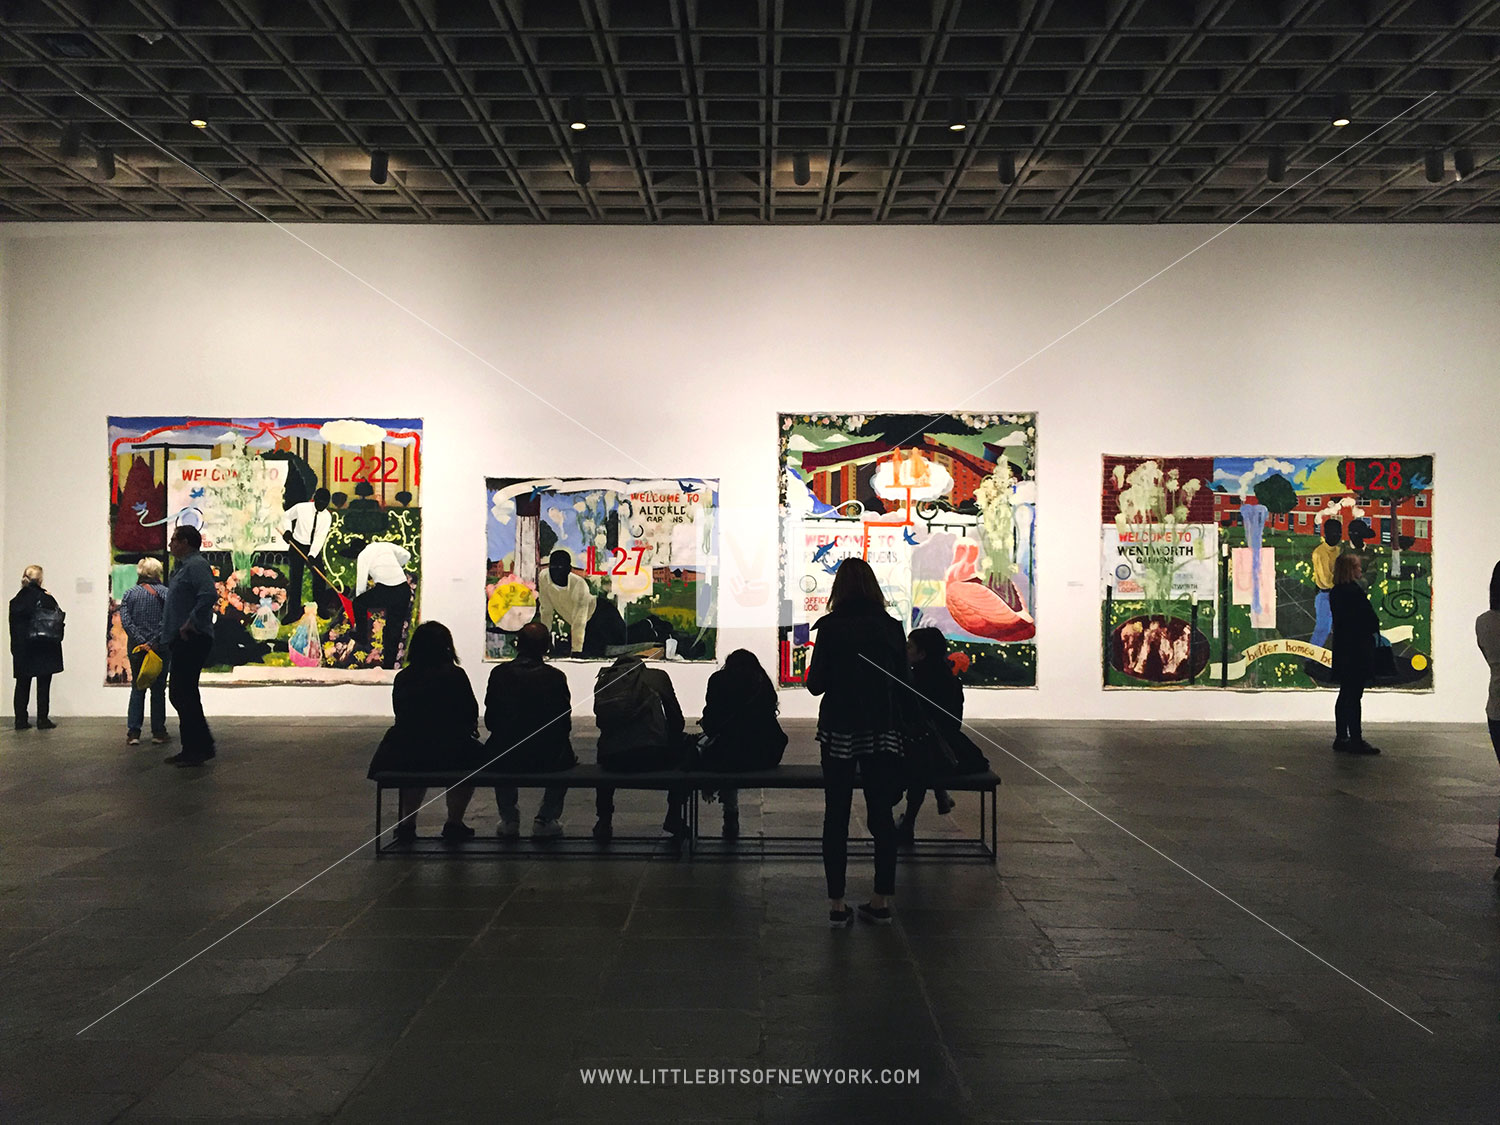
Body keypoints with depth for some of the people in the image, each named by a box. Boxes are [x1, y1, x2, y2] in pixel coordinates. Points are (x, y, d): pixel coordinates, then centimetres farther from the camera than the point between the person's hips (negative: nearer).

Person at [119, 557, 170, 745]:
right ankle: (158, 732, 8)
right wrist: (153, 642, -15)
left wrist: (141, 641, -12)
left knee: (137, 689, 11)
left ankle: (133, 732, 6)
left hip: (136, 648, 2)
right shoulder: (165, 593, -3)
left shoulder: (130, 593, 4)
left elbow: (125, 621, -8)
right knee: (158, 690, 7)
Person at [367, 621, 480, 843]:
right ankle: (454, 822, 22)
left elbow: (402, 716, 14)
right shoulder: (454, 675, -6)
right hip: (447, 755, -4)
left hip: (400, 757, 4)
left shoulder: (402, 678, 4)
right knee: (475, 754, 25)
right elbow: (472, 716, 0)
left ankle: (407, 822, 29)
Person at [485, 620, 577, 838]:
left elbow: (490, 721, 3)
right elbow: (565, 724, -3)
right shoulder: (556, 677, -8)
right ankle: (546, 819, 24)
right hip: (547, 759, -2)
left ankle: (509, 819, 33)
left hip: (504, 759, 2)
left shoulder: (500, 673, -3)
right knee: (567, 757, 32)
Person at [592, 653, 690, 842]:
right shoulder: (657, 676, 16)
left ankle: (604, 821, 33)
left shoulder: (604, 680, 22)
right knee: (683, 751, 28)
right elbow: (676, 719, 17)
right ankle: (674, 818, 26)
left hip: (614, 759, 3)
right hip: (653, 756, -3)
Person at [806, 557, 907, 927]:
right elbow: (904, 685, 4)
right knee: (881, 814, 10)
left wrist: (813, 674, 15)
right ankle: (882, 900, 14)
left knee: (837, 816, 5)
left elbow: (815, 684, -6)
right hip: (883, 732, 2)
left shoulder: (830, 627, -7)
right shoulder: (890, 627, 0)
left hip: (839, 732, -2)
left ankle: (837, 904, 7)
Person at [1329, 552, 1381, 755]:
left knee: (1345, 694, 14)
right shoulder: (1354, 591, -17)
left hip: (1342, 649, 9)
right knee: (1354, 695, -5)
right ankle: (1356, 740, -2)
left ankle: (1341, 738, 19)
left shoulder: (1335, 593, 9)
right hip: (1358, 650, -9)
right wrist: (1374, 628, 4)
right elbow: (1371, 620, -16)